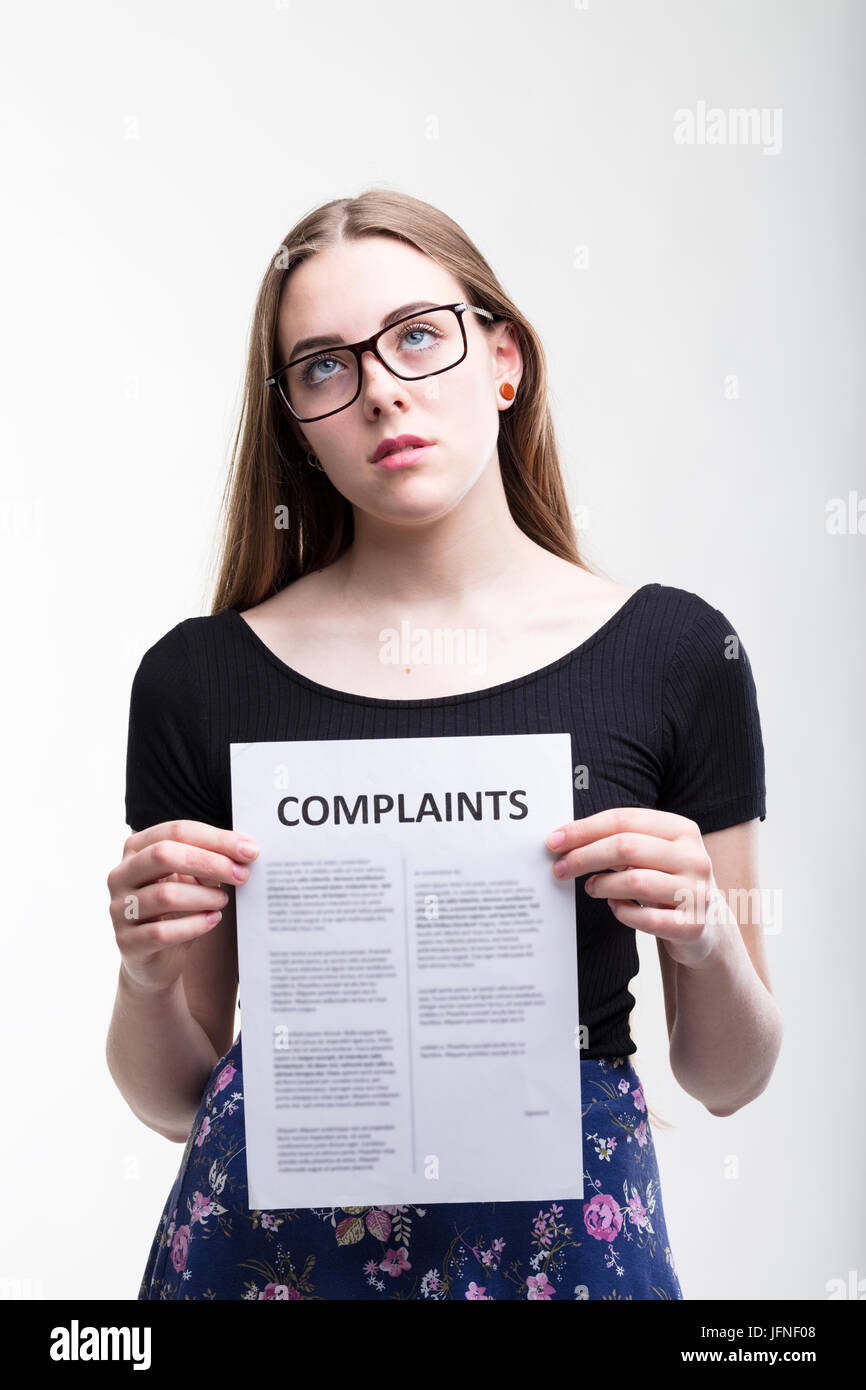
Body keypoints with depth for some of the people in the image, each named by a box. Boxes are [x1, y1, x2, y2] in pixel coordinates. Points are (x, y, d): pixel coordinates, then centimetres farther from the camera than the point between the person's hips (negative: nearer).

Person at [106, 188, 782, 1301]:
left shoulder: (676, 652, -7)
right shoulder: (200, 676, -6)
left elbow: (726, 1079, 1)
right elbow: (172, 1100, 2)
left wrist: (707, 936, -18)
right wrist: (148, 972, -17)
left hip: (558, 1235, 0)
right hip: (272, 1236, 1)